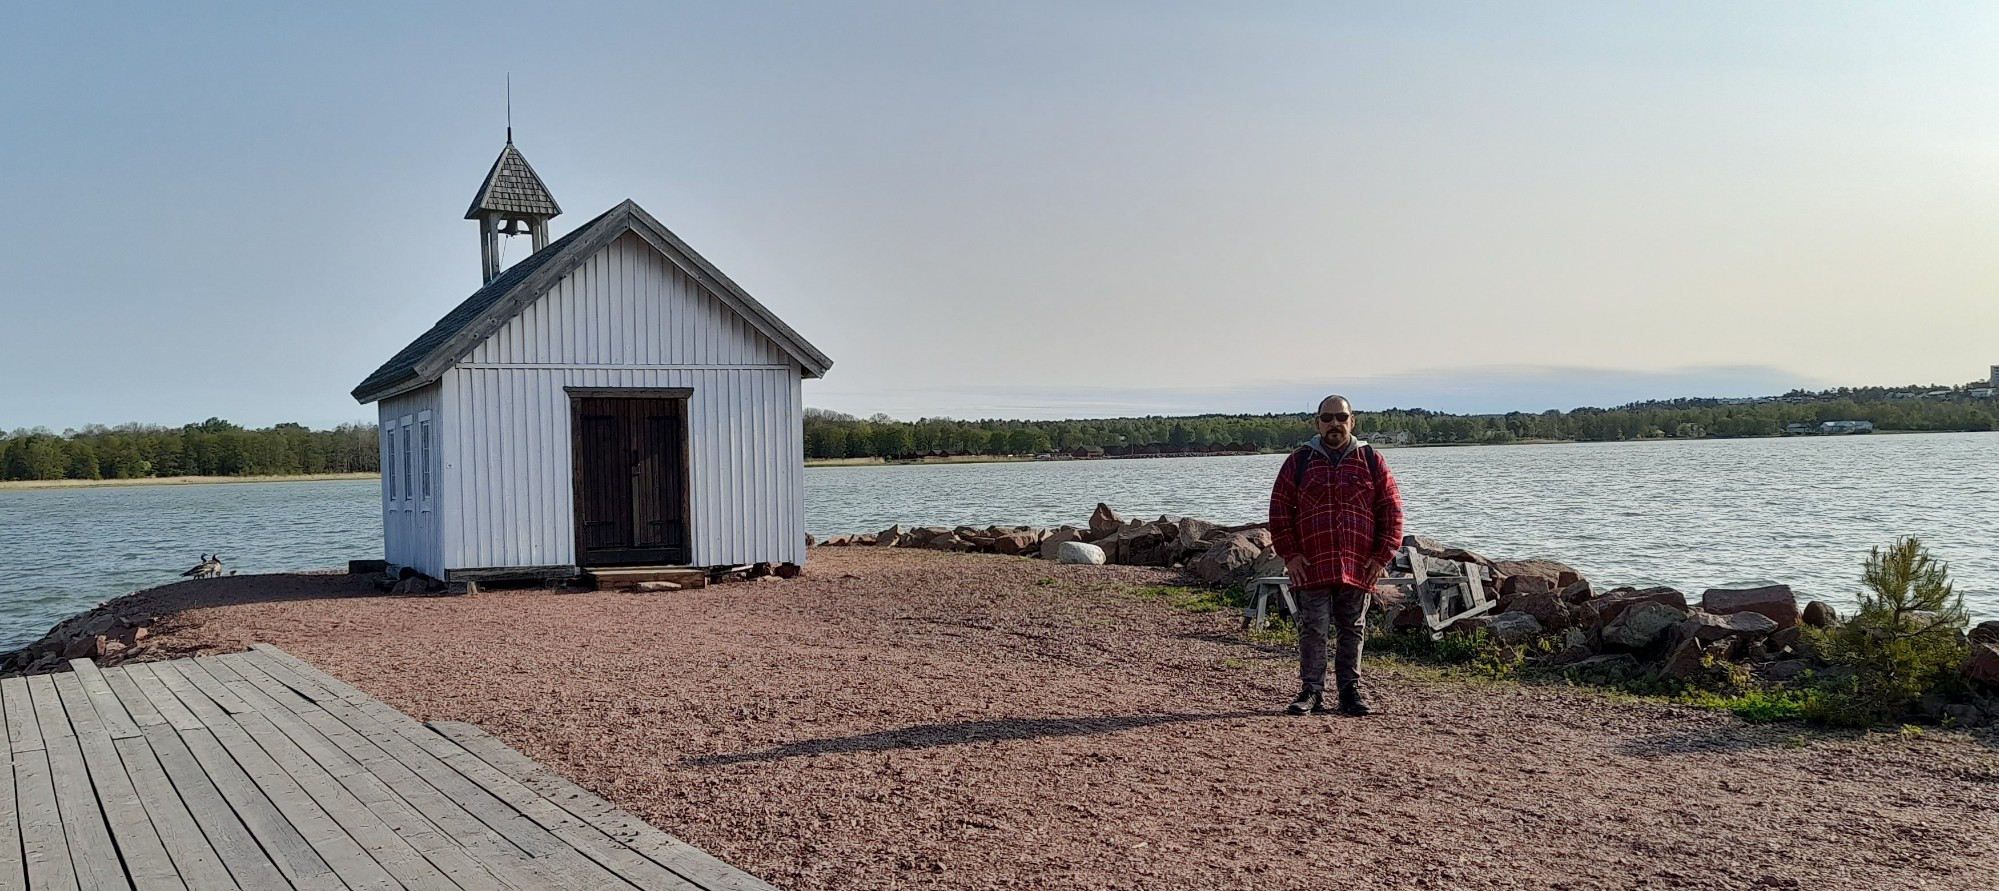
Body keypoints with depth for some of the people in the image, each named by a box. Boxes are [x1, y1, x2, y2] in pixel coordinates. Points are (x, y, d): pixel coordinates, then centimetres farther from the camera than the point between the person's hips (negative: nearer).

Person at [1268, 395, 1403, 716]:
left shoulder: (1371, 461, 6)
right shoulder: (1299, 462, 6)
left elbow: (1391, 509, 6)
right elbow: (1280, 509, 5)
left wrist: (1382, 556, -1)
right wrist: (1290, 554, -3)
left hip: (1358, 566, 1)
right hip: (1311, 567, -1)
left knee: (1352, 632, 9)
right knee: (1312, 631, -1)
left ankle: (1350, 690, 17)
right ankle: (1311, 692, 7)